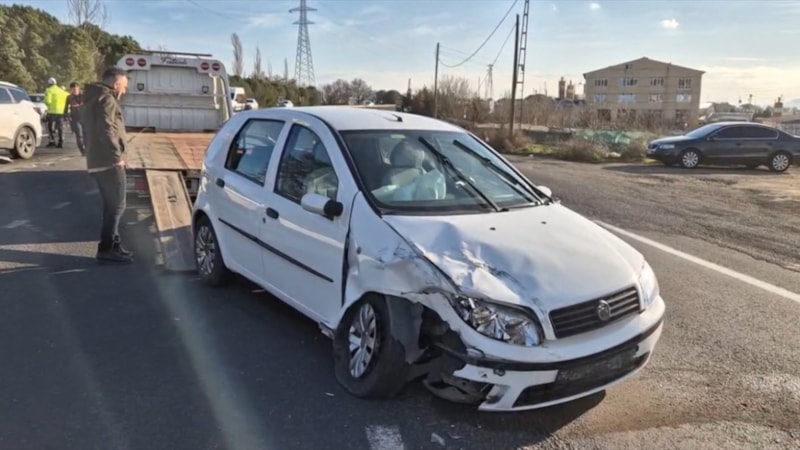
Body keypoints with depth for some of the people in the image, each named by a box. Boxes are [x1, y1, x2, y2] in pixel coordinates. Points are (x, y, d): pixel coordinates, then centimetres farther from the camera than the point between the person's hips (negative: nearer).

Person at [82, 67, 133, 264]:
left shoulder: (92, 99, 21)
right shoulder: (106, 100, -12)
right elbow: (106, 131, -23)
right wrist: (117, 156, -18)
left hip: (97, 161, 10)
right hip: (109, 162, -10)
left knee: (111, 206, 15)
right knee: (117, 206, -5)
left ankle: (113, 245, 21)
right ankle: (107, 249, -2)